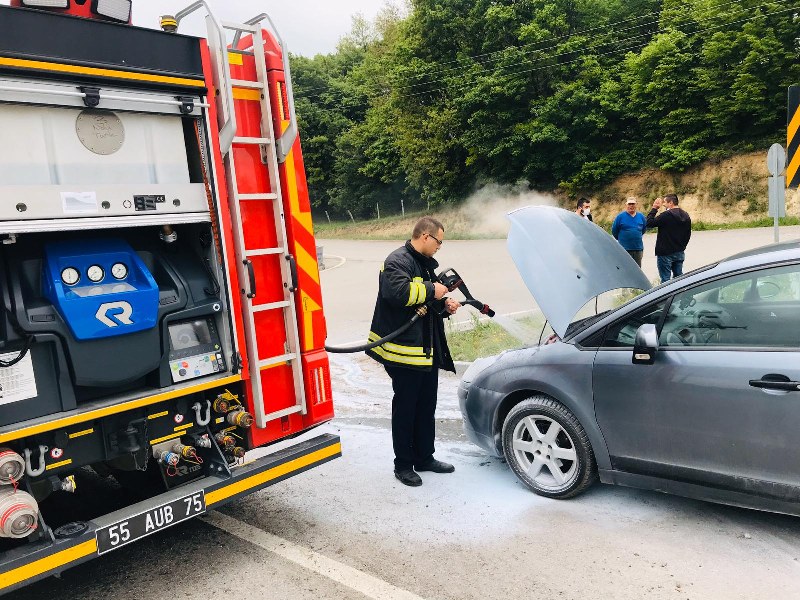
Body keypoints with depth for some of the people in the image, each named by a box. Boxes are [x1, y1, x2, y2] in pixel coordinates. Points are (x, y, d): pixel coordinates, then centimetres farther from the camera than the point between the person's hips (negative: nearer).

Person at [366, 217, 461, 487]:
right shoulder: (398, 261, -13)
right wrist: (431, 290, -20)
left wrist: (444, 305, 7)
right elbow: (398, 291, -32)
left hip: (428, 350, 10)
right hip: (404, 349, -10)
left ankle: (424, 457, 30)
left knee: (426, 407, 17)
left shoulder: (425, 264, 18)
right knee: (405, 408, 2)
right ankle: (403, 464, 15)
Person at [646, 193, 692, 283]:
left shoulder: (667, 215, -18)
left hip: (666, 253, -8)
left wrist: (654, 208, -8)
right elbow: (688, 234, 16)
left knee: (665, 279, -4)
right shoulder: (686, 215, 10)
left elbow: (649, 223, -16)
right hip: (680, 253, 8)